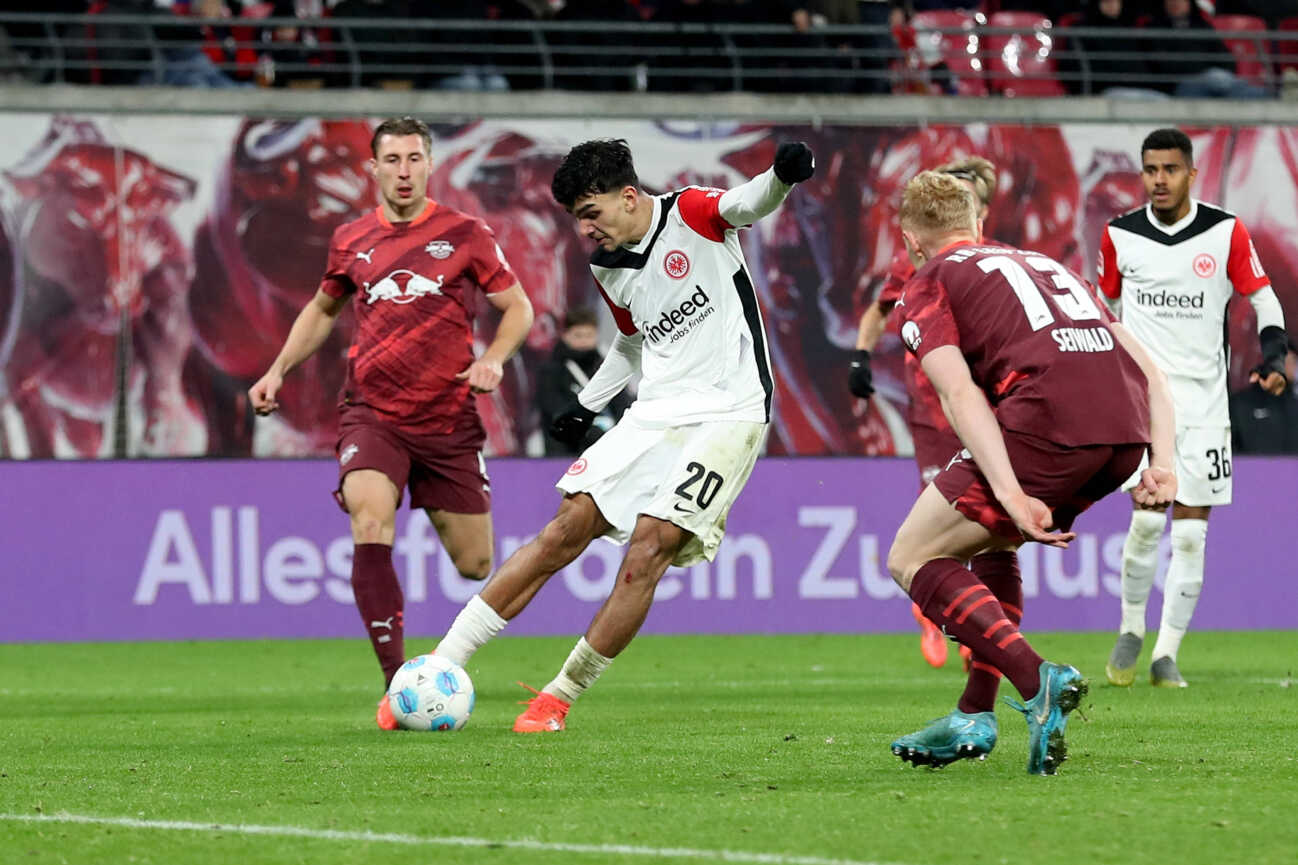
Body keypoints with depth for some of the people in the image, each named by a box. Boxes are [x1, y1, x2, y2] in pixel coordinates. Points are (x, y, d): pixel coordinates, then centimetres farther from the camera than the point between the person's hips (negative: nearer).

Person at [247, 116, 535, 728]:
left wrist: (493, 359, -11)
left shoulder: (466, 235, 0)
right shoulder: (350, 241, 7)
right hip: (370, 413, 0)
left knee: (475, 565, 5)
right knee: (370, 527, -26)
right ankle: (397, 687, -25)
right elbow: (324, 307, 25)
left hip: (447, 419, 0)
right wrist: (279, 369, 15)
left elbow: (518, 307, 7)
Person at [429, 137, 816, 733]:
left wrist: (781, 176, -49)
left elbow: (747, 204, -28)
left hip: (728, 412, -6)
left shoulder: (691, 215, -7)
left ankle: (560, 696, -7)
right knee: (567, 530, -5)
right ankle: (439, 667, -5)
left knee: (648, 545, -18)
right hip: (655, 414, 6)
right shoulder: (606, 269, 12)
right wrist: (587, 406, 23)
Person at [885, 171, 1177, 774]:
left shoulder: (927, 286, 14)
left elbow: (959, 393, -5)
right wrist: (1162, 462, 12)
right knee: (991, 544, 29)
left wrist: (1011, 495, -15)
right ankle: (973, 721, 24)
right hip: (1128, 429, 7)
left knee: (912, 559, 5)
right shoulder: (1044, 263, 34)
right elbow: (1146, 369, 23)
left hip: (1049, 420, -7)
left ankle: (1038, 683, -14)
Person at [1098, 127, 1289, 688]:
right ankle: (1131, 630, 6)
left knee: (1190, 531, -1)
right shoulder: (1119, 235, 2)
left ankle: (1167, 655, 8)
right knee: (1148, 518, -16)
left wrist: (1274, 354, -6)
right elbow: (1105, 306, 16)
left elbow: (1262, 296, 9)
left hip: (1204, 399, 1)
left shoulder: (1226, 232, -1)